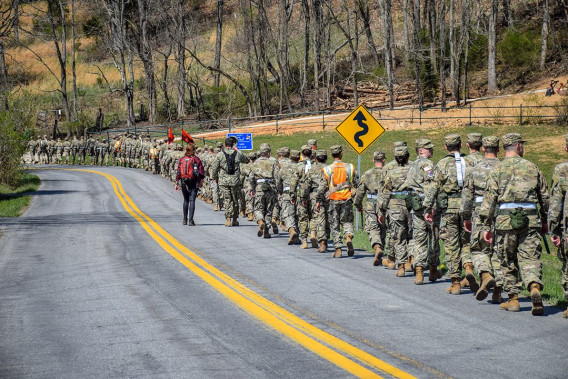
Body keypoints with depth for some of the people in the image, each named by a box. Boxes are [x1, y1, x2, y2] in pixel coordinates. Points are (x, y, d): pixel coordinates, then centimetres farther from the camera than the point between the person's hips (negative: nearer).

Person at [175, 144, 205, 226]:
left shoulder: (181, 159, 3)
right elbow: (201, 172, -6)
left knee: (186, 200, 17)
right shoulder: (196, 159, -7)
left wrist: (177, 183, 9)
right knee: (192, 200, -3)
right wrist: (200, 181, 9)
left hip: (183, 182, 4)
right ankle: (190, 220, -11)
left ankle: (185, 219, 22)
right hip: (193, 182, -4)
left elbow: (178, 172, 4)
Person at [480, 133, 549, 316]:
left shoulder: (498, 170, 2)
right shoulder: (531, 167, 8)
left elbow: (489, 199, -2)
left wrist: (487, 227, 3)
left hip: (505, 219, -1)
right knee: (530, 258, 1)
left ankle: (513, 299, 14)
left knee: (508, 261, 11)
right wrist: (545, 221, 24)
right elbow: (545, 196, 13)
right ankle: (535, 287, -25)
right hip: (531, 218, 1)